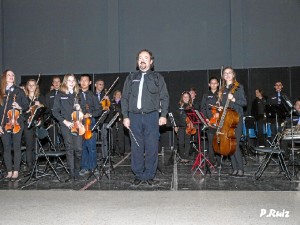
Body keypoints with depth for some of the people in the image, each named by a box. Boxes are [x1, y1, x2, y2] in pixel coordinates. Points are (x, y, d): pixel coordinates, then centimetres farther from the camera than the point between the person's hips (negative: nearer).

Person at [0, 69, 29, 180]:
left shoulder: (19, 91, 6)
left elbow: (26, 106, 7)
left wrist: (20, 107, -15)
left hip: (17, 123, -1)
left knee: (16, 148, 0)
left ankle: (16, 172, 8)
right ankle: (9, 172, 14)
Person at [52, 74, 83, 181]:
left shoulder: (78, 95, 15)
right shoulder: (60, 95, 7)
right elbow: (55, 111, 3)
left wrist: (80, 108, -4)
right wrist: (65, 121, -8)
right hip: (66, 125, -2)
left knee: (78, 149, -5)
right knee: (69, 149, -3)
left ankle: (77, 172, 13)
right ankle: (71, 174, 4)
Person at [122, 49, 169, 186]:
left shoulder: (157, 78, 10)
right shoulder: (131, 78, 14)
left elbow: (164, 98, 6)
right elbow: (124, 98, 12)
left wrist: (163, 115, -3)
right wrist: (125, 116, 3)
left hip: (151, 116, -1)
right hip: (134, 117, 2)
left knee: (152, 148, 0)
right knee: (136, 148, 5)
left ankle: (149, 175, 13)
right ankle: (138, 175, 16)